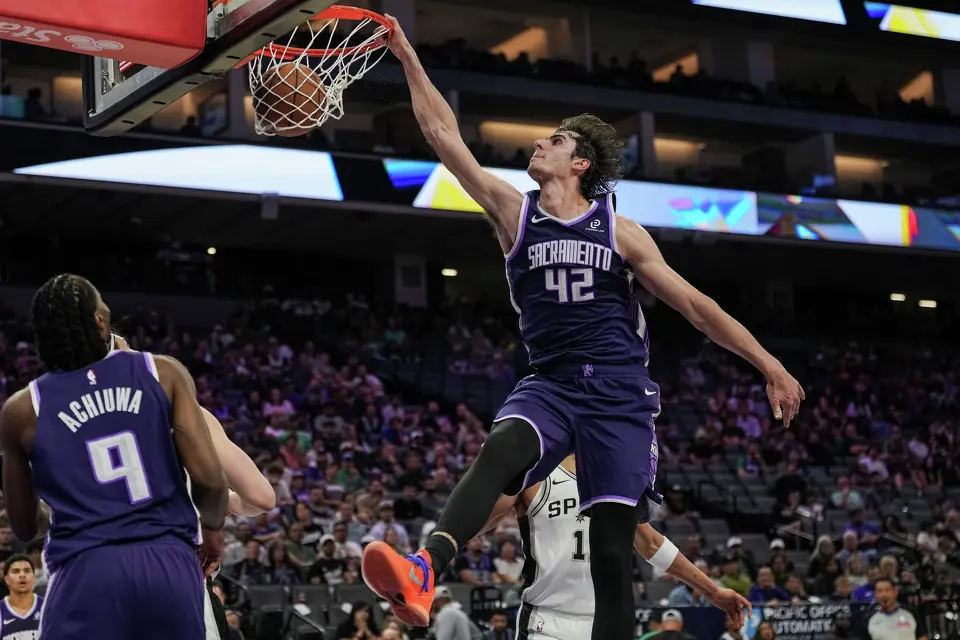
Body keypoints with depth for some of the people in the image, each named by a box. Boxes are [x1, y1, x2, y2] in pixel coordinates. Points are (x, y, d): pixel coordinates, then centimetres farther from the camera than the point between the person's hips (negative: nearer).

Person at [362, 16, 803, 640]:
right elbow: (444, 134, 5)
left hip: (619, 394, 0)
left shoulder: (619, 231, 5)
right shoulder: (514, 212, 8)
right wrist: (408, 58, 3)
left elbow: (694, 304, 5)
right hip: (551, 384, 0)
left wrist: (768, 363, -1)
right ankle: (423, 572, -54)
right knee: (501, 449, -34)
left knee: (612, 553, -3)